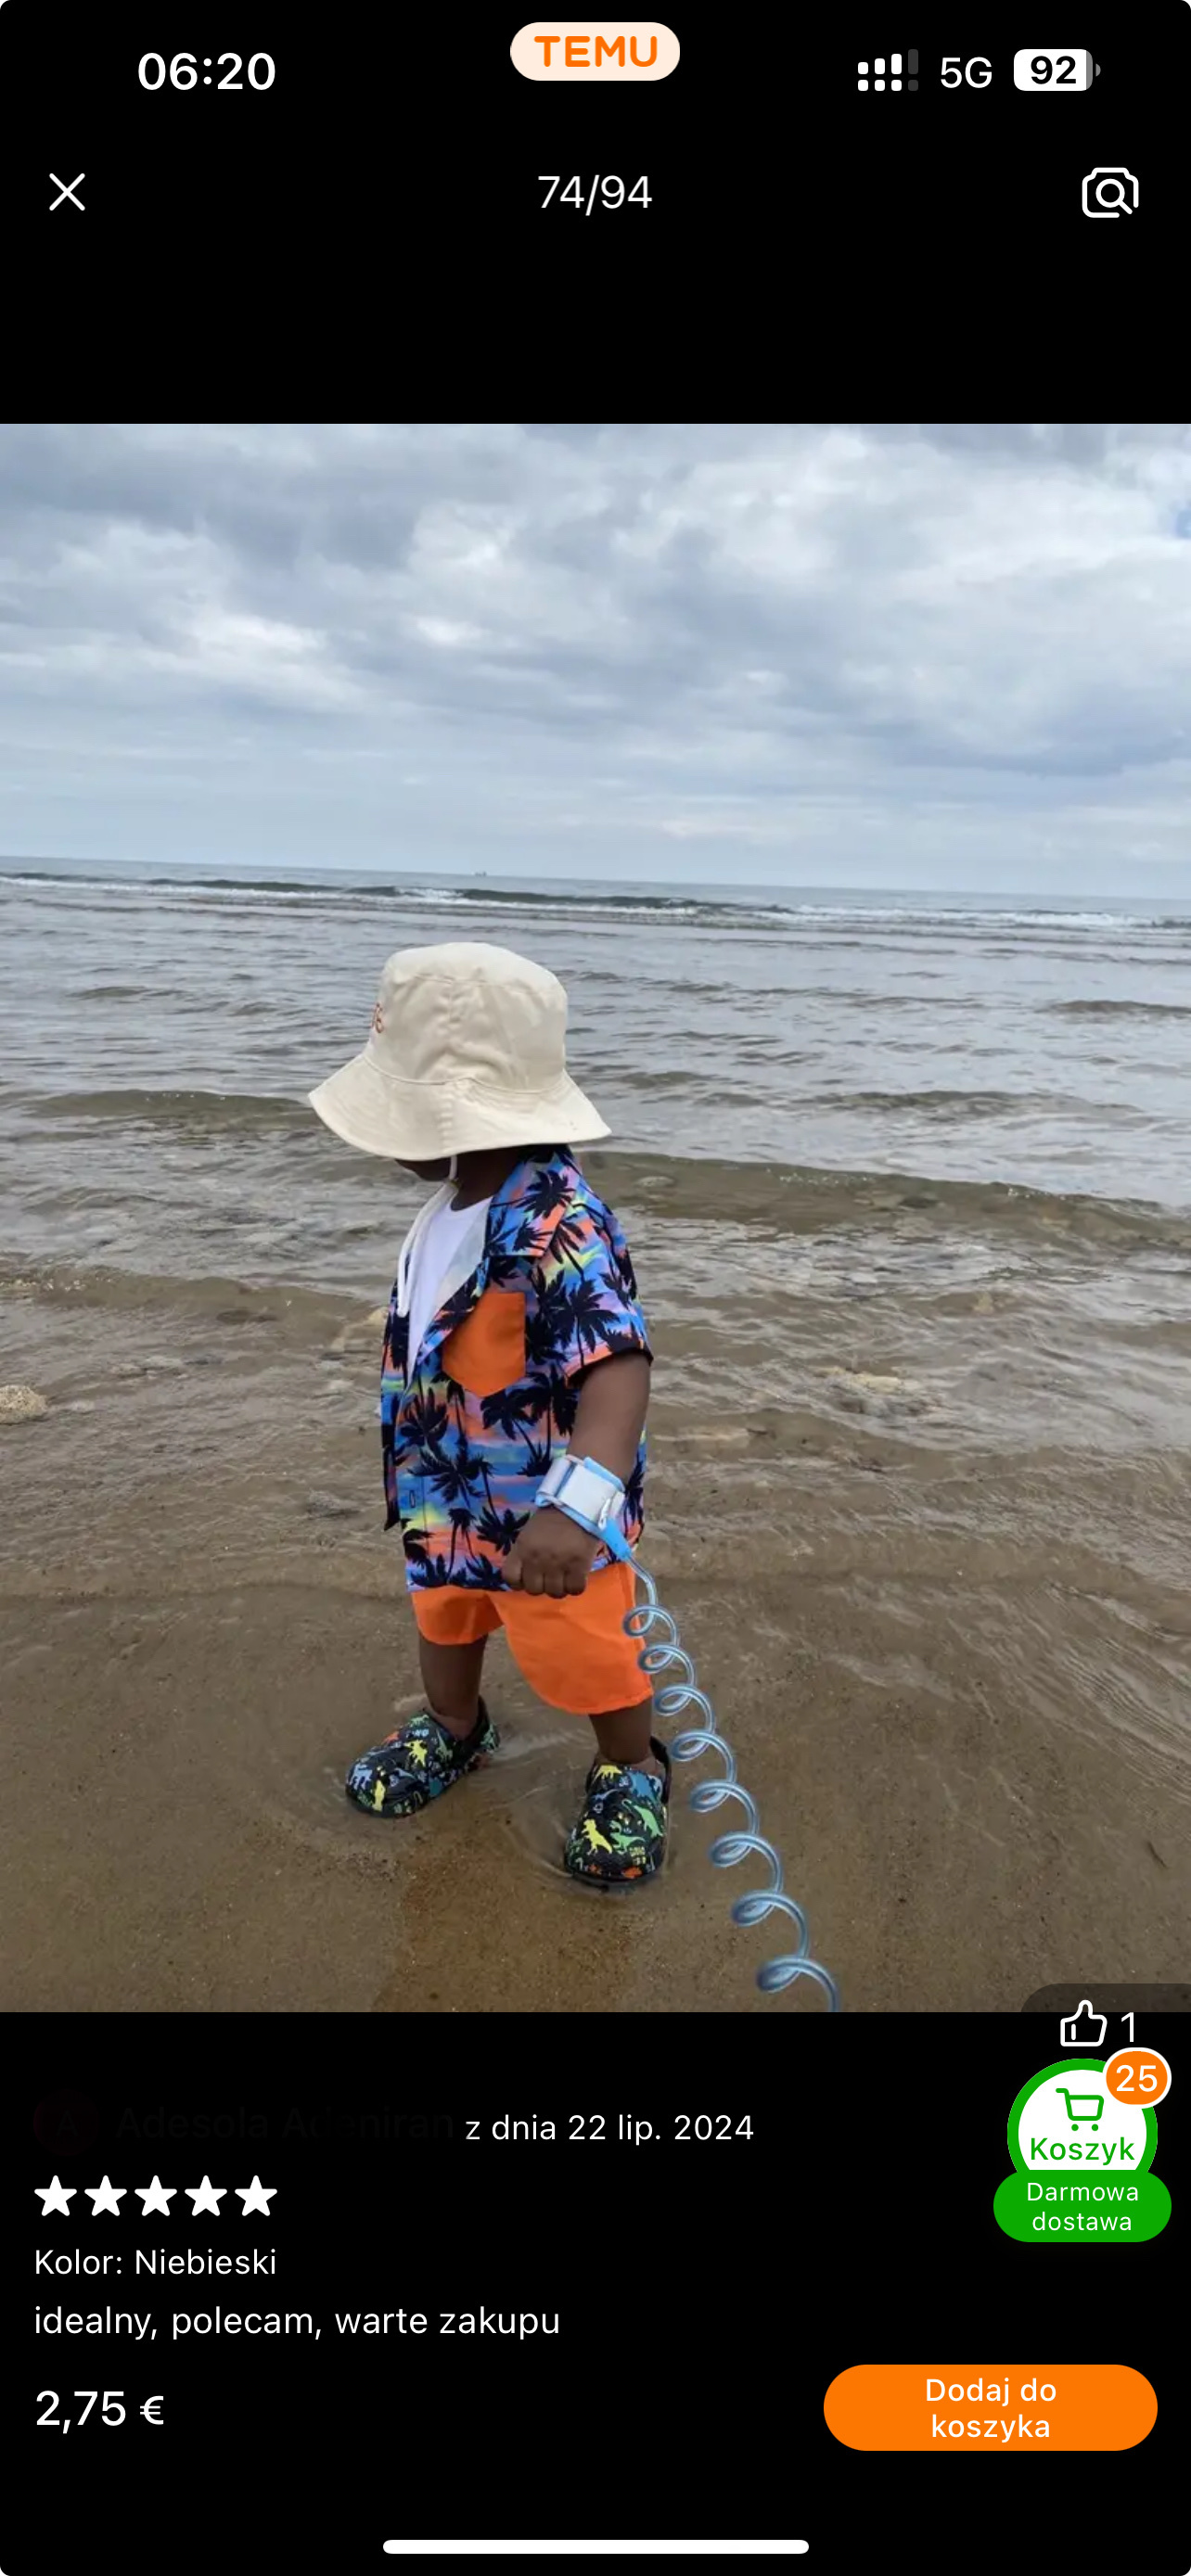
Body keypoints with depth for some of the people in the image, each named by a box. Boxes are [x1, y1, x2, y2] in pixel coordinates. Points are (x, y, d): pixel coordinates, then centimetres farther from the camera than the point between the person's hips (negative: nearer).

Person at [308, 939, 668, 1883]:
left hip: (540, 1514, -8)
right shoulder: (457, 1201, -4)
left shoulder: (560, 1229, -36)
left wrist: (575, 1508, -61)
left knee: (581, 1653, 13)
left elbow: (617, 1366, -46)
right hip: (450, 1491, 9)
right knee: (443, 1618, 29)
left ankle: (631, 1771, 42)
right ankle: (454, 1729, 58)